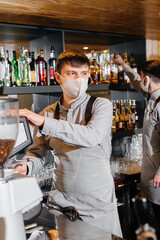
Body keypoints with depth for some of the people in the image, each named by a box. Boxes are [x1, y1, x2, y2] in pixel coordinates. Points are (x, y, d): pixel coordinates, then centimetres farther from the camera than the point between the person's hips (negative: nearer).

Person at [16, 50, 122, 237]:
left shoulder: (101, 106, -8)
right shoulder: (48, 113, 4)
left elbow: (92, 136, -27)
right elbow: (38, 151, 10)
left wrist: (45, 123, -31)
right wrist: (26, 167, -12)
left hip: (97, 202, -3)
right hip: (60, 200, 3)